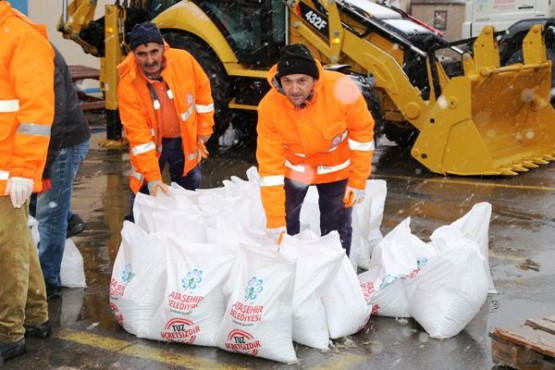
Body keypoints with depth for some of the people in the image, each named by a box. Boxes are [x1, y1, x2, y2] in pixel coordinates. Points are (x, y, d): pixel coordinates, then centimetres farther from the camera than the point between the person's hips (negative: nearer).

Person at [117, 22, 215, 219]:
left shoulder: (183, 60, -22)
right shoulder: (127, 86, -27)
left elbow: (202, 91, -4)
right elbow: (138, 135, -26)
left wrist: (203, 132, 0)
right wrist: (152, 177, -30)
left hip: (186, 139, 3)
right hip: (152, 142, -2)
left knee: (190, 191, 18)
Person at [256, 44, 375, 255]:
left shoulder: (342, 90, -34)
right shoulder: (269, 107, -30)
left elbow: (362, 132, -17)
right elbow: (270, 164, -26)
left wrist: (358, 181, -14)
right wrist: (275, 220, -27)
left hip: (336, 169, -1)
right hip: (294, 169, 1)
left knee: (337, 232, 8)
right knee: (285, 228, 14)